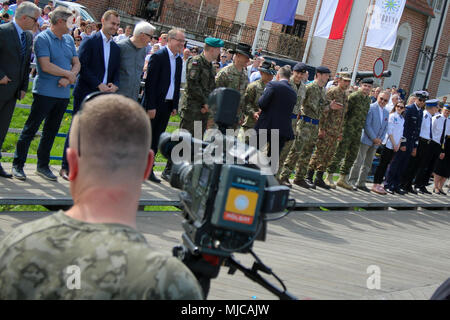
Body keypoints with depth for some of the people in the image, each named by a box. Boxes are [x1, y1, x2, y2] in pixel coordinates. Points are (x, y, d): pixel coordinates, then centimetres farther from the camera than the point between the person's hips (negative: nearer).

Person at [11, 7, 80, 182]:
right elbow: (46, 66, -17)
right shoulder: (42, 38, -9)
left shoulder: (69, 39, 12)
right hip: (44, 93, -6)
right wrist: (69, 74, -10)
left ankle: (43, 166, 22)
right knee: (31, 129, -1)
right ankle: (18, 165, 7)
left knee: (51, 131, 12)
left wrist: (68, 79, -8)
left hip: (63, 94, 6)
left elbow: (76, 64, 11)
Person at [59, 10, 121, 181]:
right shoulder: (90, 41, -4)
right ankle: (66, 167, 3)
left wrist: (115, 84, -4)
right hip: (85, 93, -6)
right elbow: (82, 67, -11)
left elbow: (116, 71, 17)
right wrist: (98, 84, -15)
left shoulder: (116, 48, 15)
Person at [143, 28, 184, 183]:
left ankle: (148, 169, 15)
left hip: (167, 105, 7)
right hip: (154, 104, -7)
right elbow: (150, 82, -14)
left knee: (156, 138, 10)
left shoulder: (179, 60, 12)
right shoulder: (158, 57, -11)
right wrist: (151, 106, -17)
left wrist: (175, 105, 10)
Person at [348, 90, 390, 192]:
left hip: (376, 142, 7)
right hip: (366, 140, -7)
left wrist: (380, 139, 2)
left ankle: (361, 183, 15)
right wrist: (374, 138, -14)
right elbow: (367, 125, -15)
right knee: (358, 162, -6)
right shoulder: (371, 108, -9)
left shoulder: (386, 113, 14)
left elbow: (385, 128, 17)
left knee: (368, 164, 10)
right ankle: (352, 181, 0)